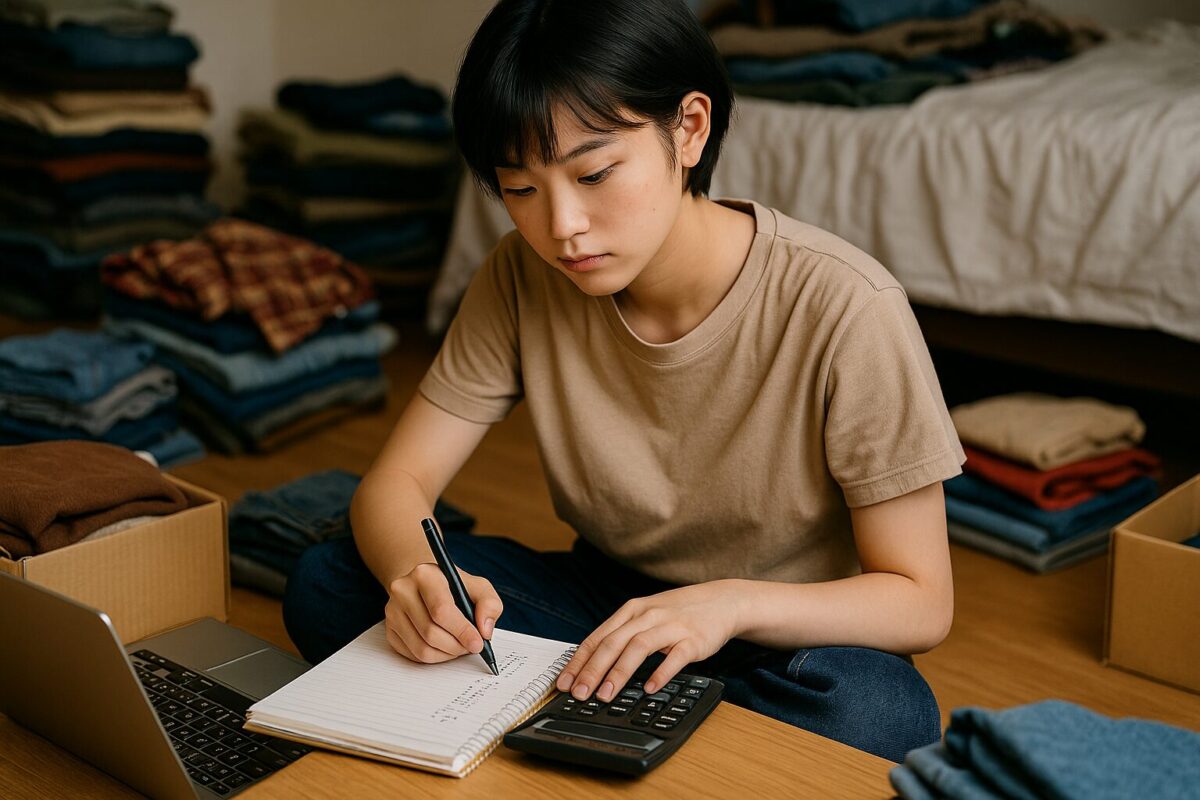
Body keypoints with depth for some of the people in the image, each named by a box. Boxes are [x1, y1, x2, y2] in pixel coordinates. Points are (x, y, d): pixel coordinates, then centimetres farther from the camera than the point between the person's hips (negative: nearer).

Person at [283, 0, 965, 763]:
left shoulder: (843, 308, -23)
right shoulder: (525, 278, -10)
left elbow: (921, 602, -18)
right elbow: (396, 481, -8)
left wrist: (734, 604, -36)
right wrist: (413, 574, -32)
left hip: (792, 634, -3)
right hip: (606, 598, 4)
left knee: (876, 713, -37)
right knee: (326, 586, -14)